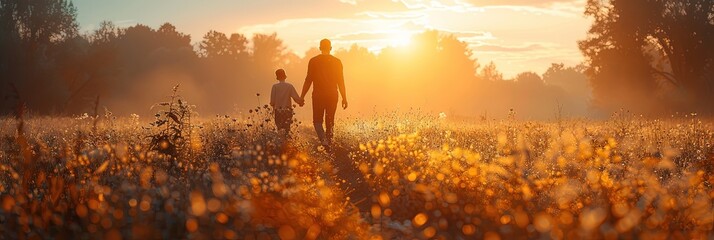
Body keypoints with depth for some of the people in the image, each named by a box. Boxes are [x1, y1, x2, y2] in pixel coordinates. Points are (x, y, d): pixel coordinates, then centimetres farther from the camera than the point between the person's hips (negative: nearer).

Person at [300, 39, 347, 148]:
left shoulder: (313, 61, -2)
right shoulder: (337, 62, 2)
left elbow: (308, 80, -3)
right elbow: (341, 81, 2)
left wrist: (302, 96, 3)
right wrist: (344, 98, 8)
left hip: (318, 95, -1)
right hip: (332, 95, 1)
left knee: (317, 120, 6)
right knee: (330, 121, 12)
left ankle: (323, 140, -17)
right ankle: (329, 143, 13)